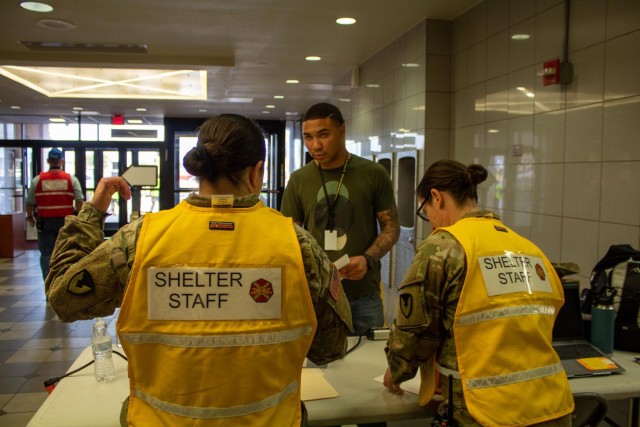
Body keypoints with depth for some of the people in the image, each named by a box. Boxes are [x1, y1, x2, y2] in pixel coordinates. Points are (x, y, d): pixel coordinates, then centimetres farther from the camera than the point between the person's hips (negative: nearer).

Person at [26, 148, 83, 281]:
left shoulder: (38, 180, -2)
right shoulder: (71, 179, -2)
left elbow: (30, 202, 2)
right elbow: (79, 200, -7)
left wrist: (30, 217, 19)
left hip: (45, 222, 0)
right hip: (65, 221, 1)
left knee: (46, 253, 6)